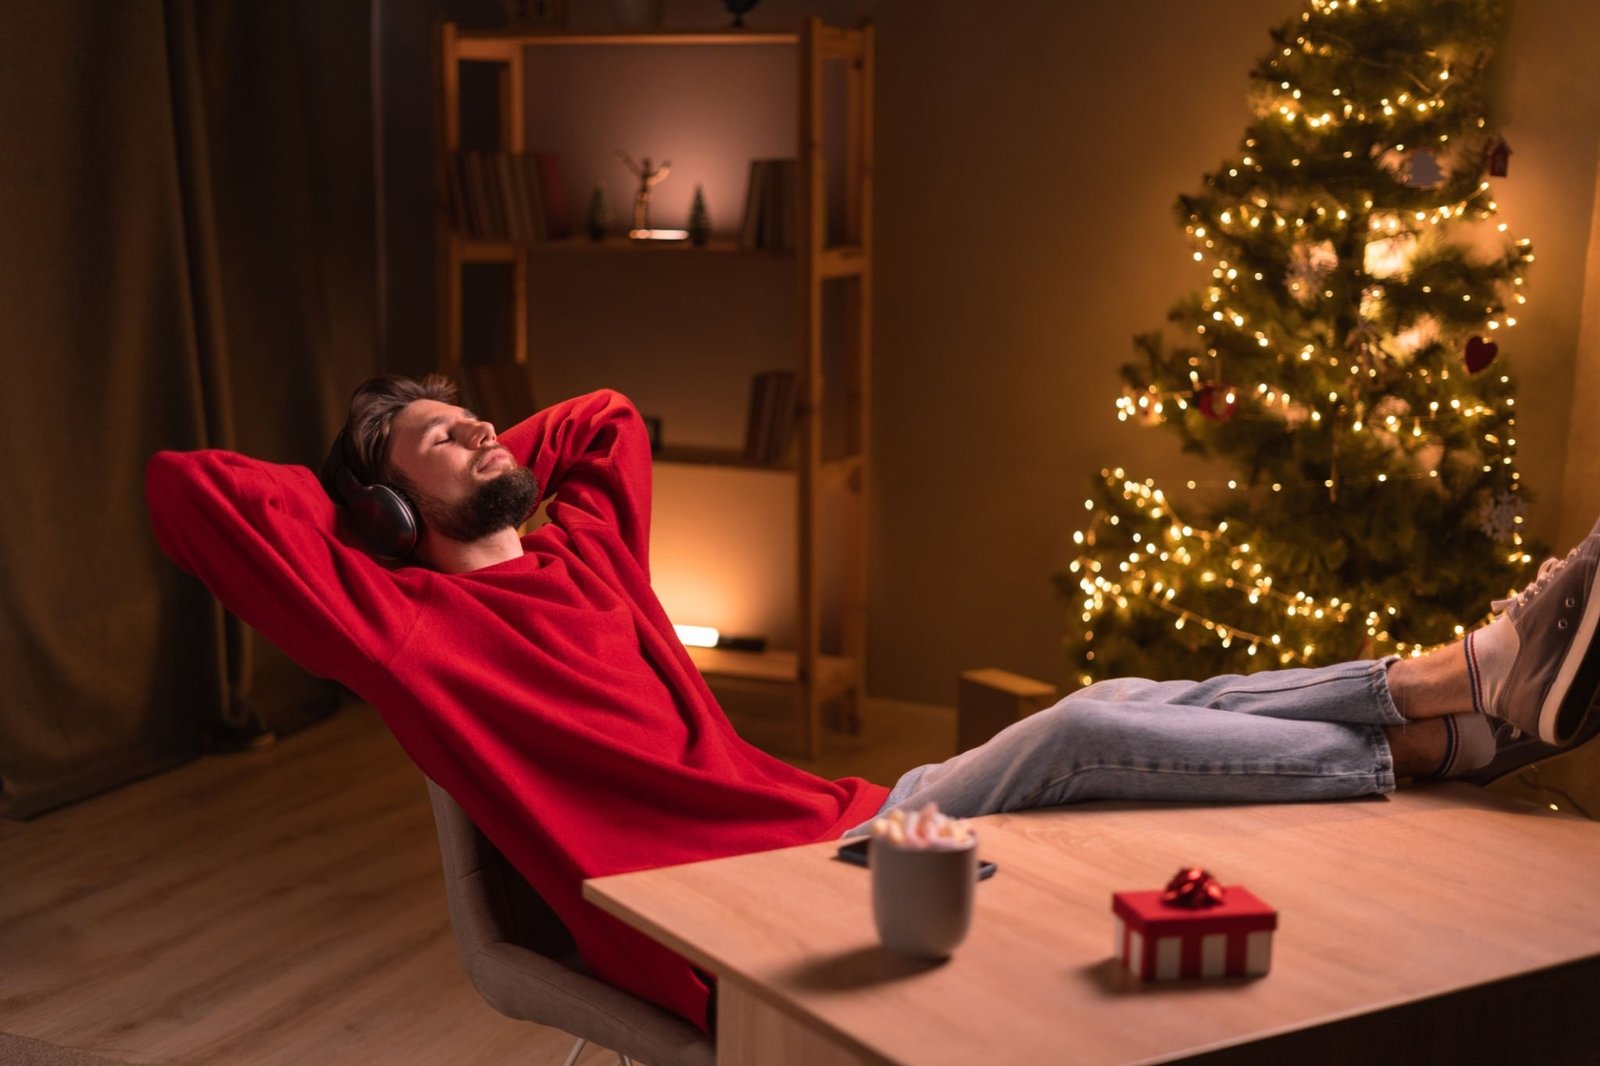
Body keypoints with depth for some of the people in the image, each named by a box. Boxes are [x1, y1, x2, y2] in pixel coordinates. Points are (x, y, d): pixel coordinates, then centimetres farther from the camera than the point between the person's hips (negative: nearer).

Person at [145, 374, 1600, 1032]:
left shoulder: (578, 545, 23)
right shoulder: (404, 618, 0)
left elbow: (614, 422, 43)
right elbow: (185, 488, -7)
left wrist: (503, 461, 27)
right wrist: (360, 492, 7)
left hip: (833, 820, 8)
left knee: (1126, 706, -8)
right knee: (1081, 736, -19)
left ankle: (1464, 681, -9)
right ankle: (1425, 737, -12)